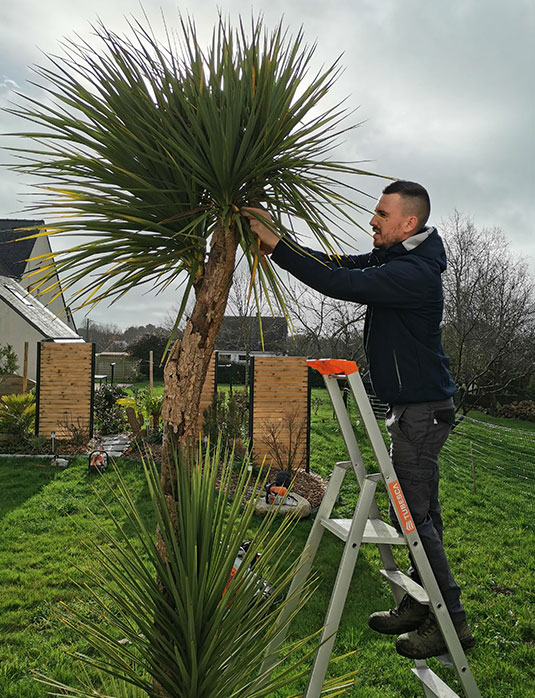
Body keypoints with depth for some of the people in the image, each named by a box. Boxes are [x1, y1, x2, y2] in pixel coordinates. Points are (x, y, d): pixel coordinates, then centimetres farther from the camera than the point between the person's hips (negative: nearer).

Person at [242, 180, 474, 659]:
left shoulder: (415, 273, -23)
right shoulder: (393, 258, 9)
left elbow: (339, 284, -30)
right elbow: (337, 264, 8)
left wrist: (275, 244, -25)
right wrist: (276, 239, -3)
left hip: (422, 409, -10)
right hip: (414, 405, 10)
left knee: (414, 514, -5)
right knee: (419, 511, 16)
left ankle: (450, 620, 8)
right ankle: (420, 605, 29)